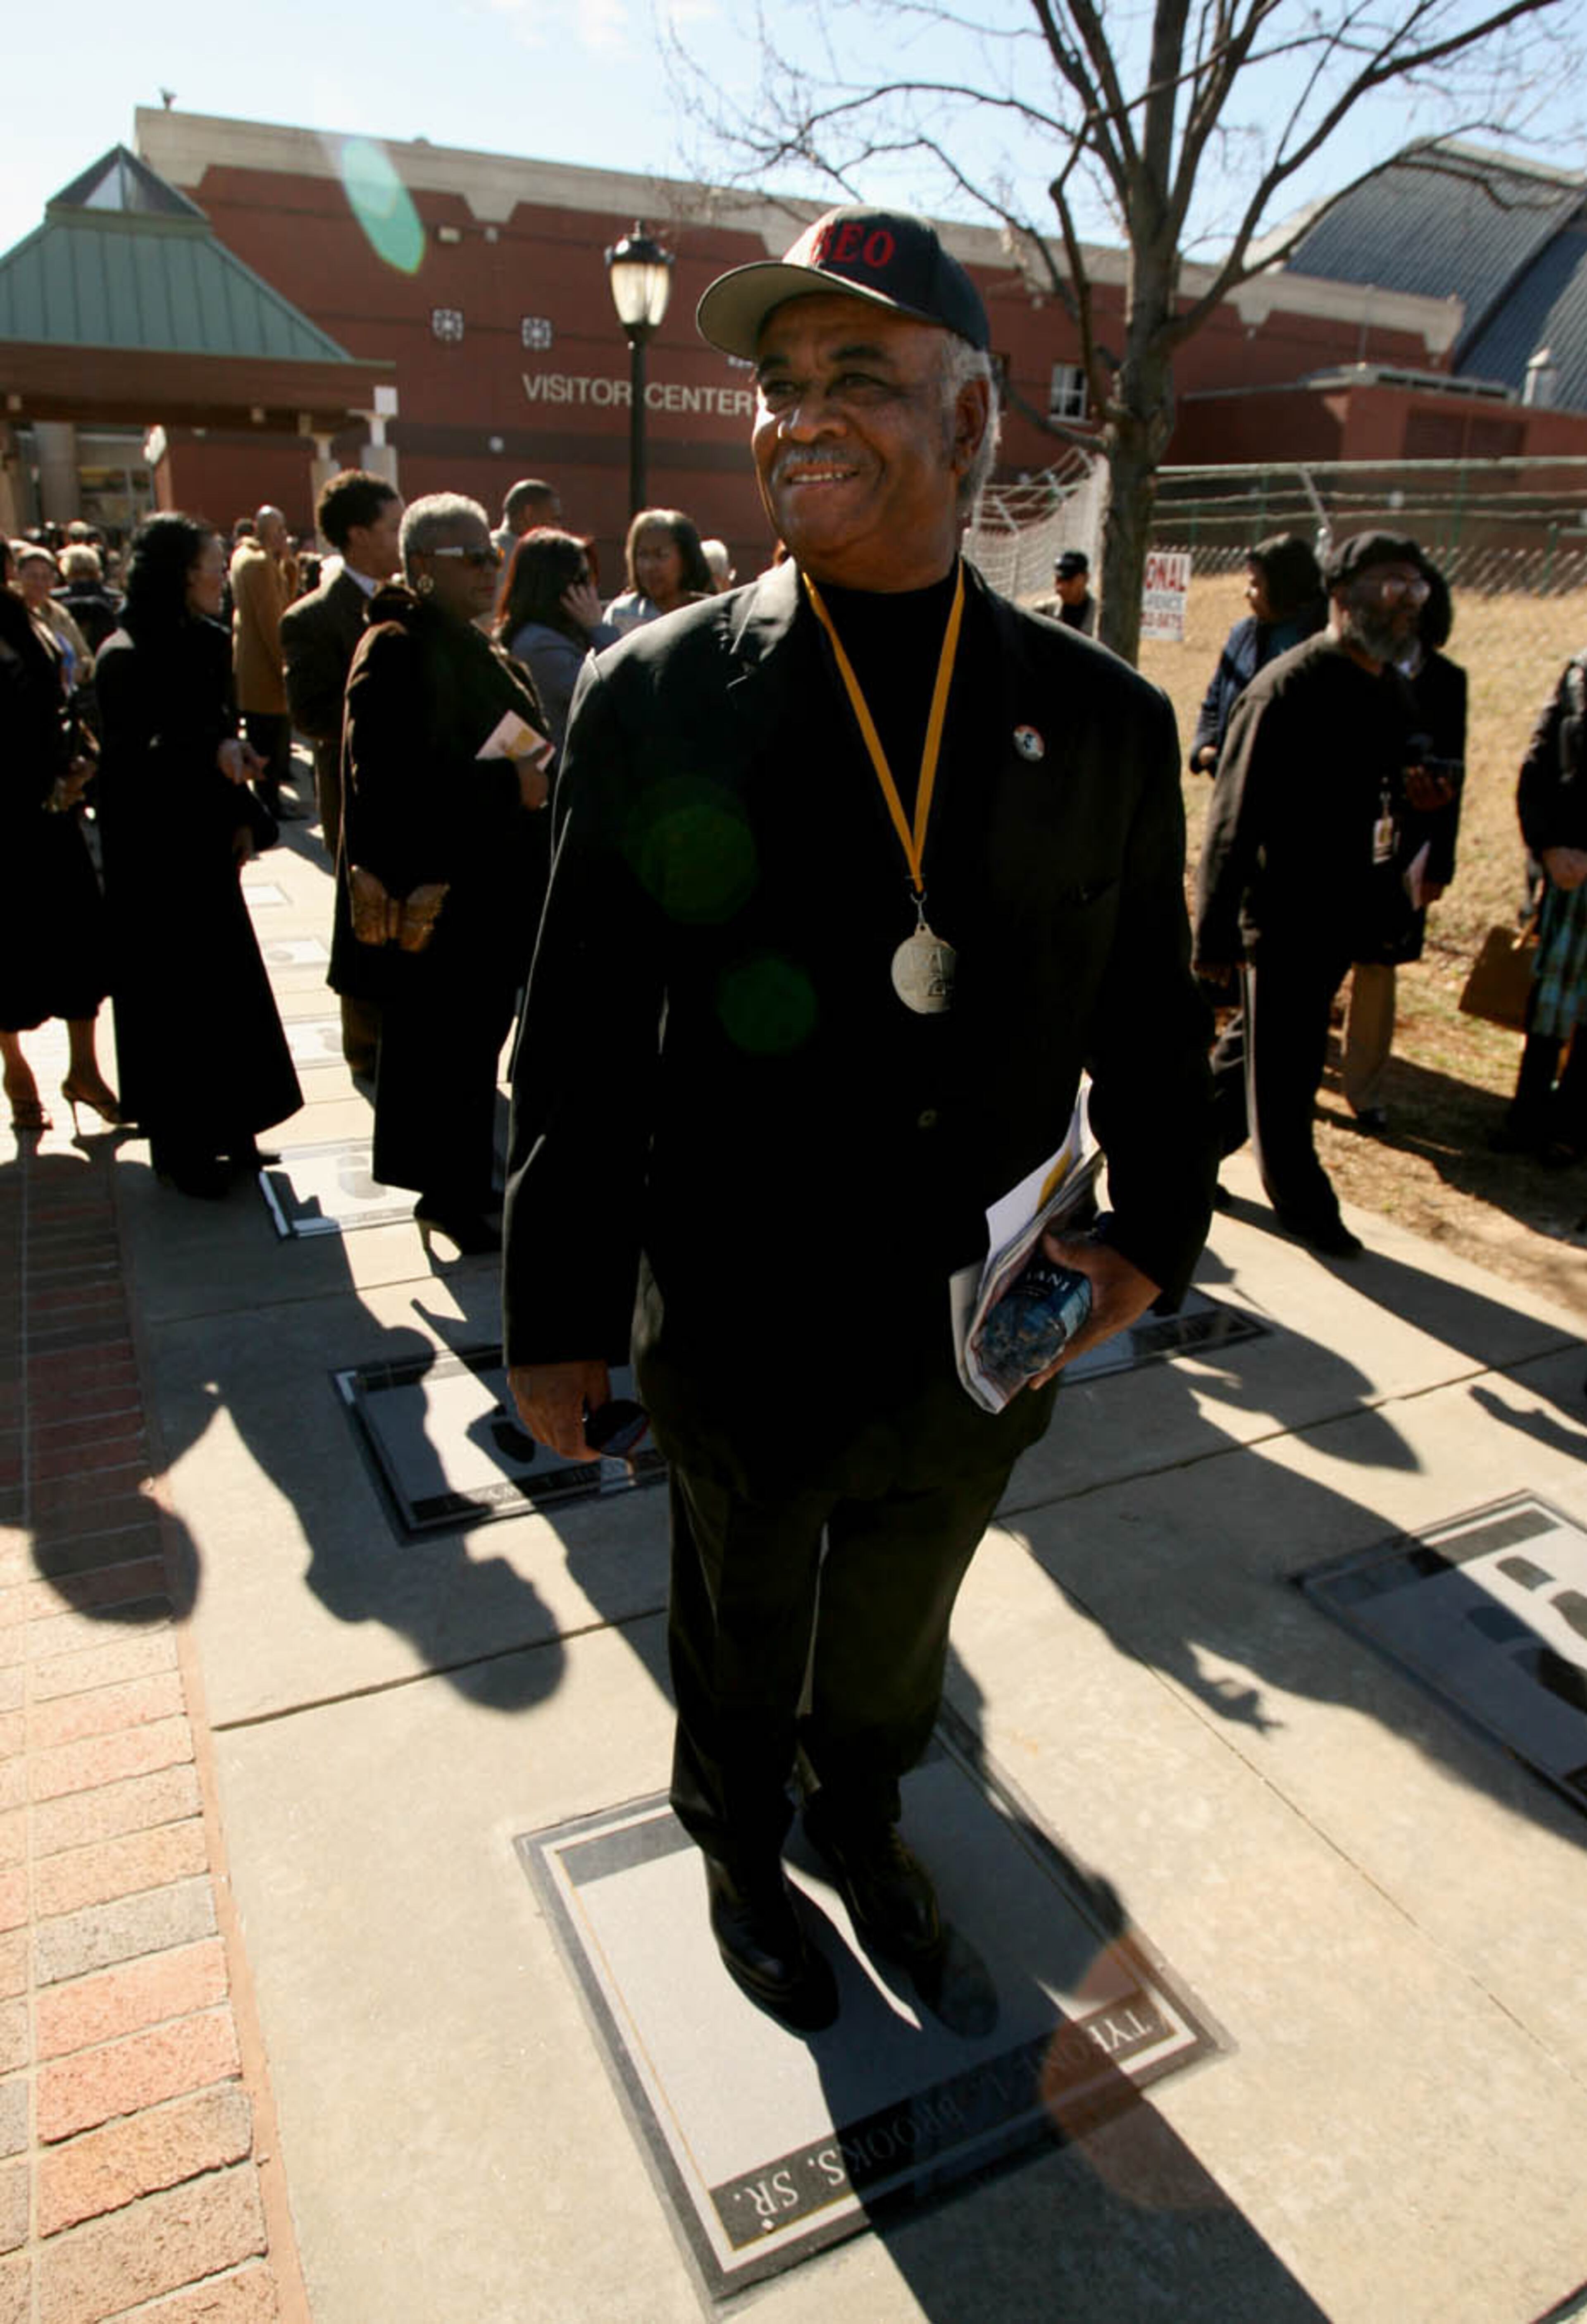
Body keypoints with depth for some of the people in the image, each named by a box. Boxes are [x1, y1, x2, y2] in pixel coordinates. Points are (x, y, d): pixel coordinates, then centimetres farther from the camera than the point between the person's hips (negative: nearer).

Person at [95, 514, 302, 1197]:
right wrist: (213, 753, -35)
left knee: (222, 984, 11)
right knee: (170, 993, 2)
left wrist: (244, 817, 3)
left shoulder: (208, 642, 6)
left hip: (206, 841, 7)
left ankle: (224, 1130, 24)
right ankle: (179, 1146, 16)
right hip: (152, 853, -7)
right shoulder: (124, 659, -15)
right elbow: (132, 757, -20)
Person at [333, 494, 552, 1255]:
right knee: (440, 1042, -1)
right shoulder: (395, 649, -12)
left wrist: (535, 776, 5)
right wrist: (507, 785, -21)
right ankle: (446, 1193, 12)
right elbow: (388, 777, -21)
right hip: (432, 891, -9)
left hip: (491, 883, 9)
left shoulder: (475, 648, 16)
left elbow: (516, 742, 26)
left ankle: (467, 1182, 24)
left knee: (476, 1036, 13)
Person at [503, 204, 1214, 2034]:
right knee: (740, 1634, 24)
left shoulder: (1102, 717, -5)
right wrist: (558, 1312, -6)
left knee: (896, 1631, 28)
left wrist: (1153, 1233, 4)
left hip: (985, 1339, 2)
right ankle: (740, 1845, 56)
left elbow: (1149, 1015, 3)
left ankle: (863, 1819, 59)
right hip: (741, 1349, -2)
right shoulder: (653, 697, -11)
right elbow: (579, 1038, -9)